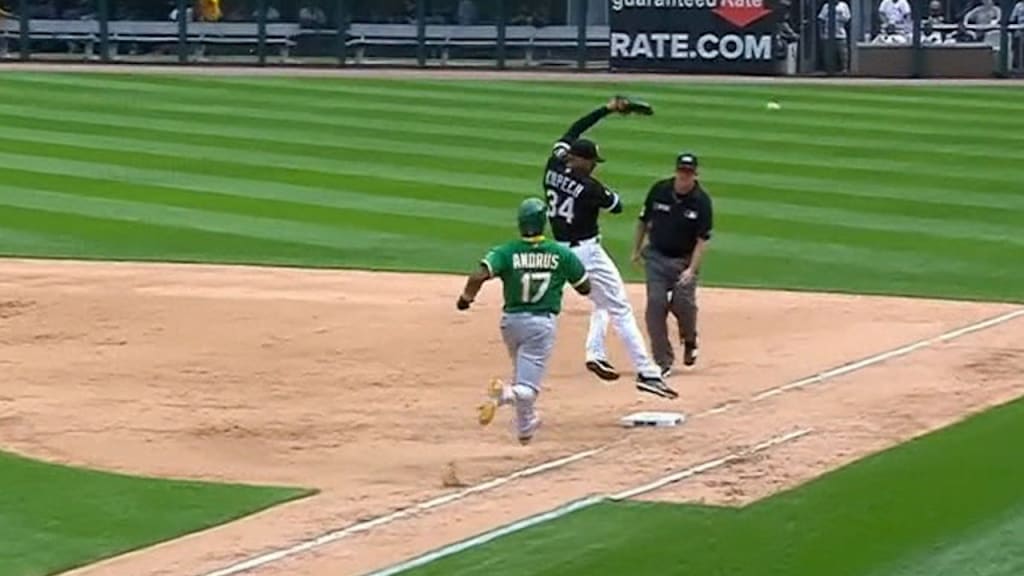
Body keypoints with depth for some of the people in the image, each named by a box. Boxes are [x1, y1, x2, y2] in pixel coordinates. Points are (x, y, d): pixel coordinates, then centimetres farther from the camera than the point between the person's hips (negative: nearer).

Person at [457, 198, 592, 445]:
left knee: (523, 373, 30)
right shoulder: (560, 254, -4)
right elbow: (585, 288, 6)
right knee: (527, 389, -6)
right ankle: (505, 394, -40)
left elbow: (478, 276, -21)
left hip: (511, 321, 3)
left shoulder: (506, 252, -7)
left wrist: (466, 297, -2)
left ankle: (525, 427, 39)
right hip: (542, 323, -3)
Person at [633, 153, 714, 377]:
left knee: (683, 304, -12)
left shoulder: (701, 201, -12)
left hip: (685, 260, -2)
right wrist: (636, 250, 12)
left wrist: (692, 270, -21)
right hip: (656, 257, 2)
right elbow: (644, 220, 9)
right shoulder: (659, 190, -5)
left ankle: (689, 342, 22)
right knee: (655, 304, -8)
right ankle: (663, 361, 0)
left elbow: (702, 239, -12)